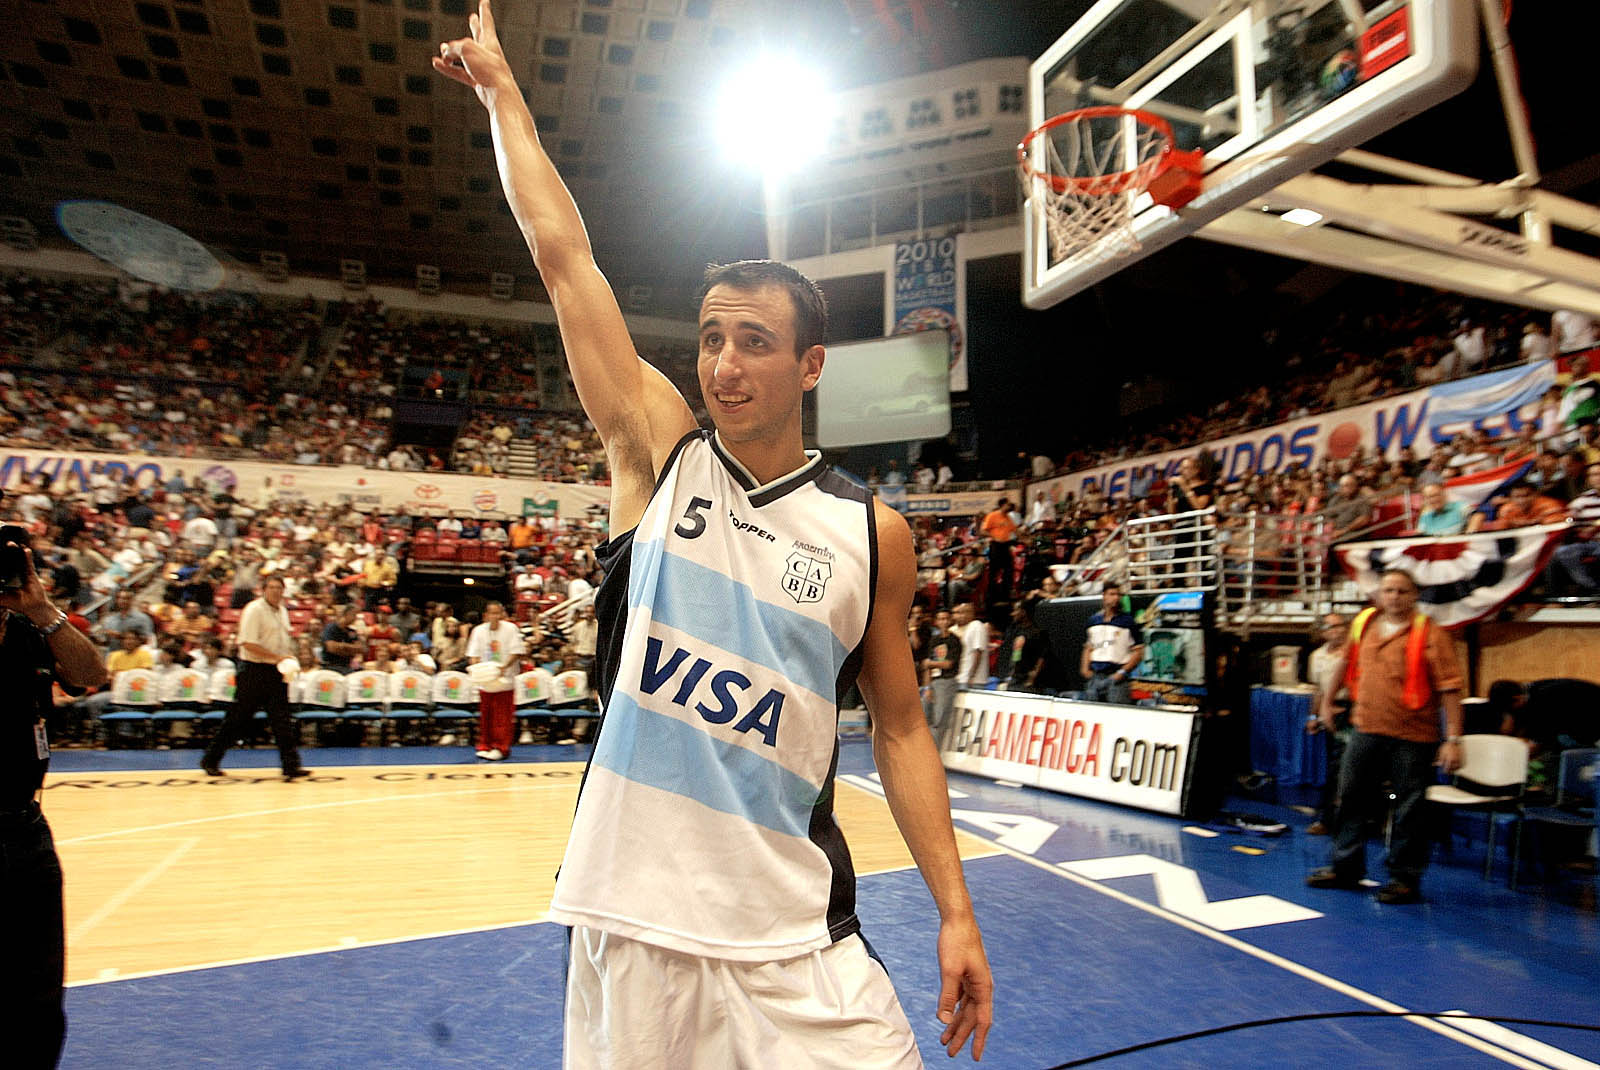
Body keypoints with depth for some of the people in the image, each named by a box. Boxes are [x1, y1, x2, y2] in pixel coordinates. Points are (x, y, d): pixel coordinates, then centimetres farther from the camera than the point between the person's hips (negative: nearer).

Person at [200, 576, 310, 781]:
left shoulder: (282, 611, 13)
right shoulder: (254, 610, -11)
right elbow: (248, 643, -19)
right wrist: (277, 657, -21)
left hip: (276, 672, 6)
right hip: (254, 670, -6)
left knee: (282, 721, 1)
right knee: (237, 719, 4)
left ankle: (291, 765, -2)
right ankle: (211, 761, 21)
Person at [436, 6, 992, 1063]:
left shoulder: (874, 533, -2)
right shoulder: (658, 453, -2)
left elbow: (899, 728, 4)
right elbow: (563, 255, -1)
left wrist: (955, 912, 1)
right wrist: (501, 89, 7)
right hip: (629, 919, 1)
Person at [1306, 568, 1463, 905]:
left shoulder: (1430, 634, -10)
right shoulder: (1363, 623, 6)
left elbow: (1450, 689, -13)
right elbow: (1345, 661, 22)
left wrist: (1453, 739, -18)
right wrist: (1327, 700, 25)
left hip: (1412, 738, -5)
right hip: (1365, 730, 6)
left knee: (1409, 810, 4)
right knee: (1352, 799, 13)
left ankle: (1405, 878, 19)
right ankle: (1345, 867, 27)